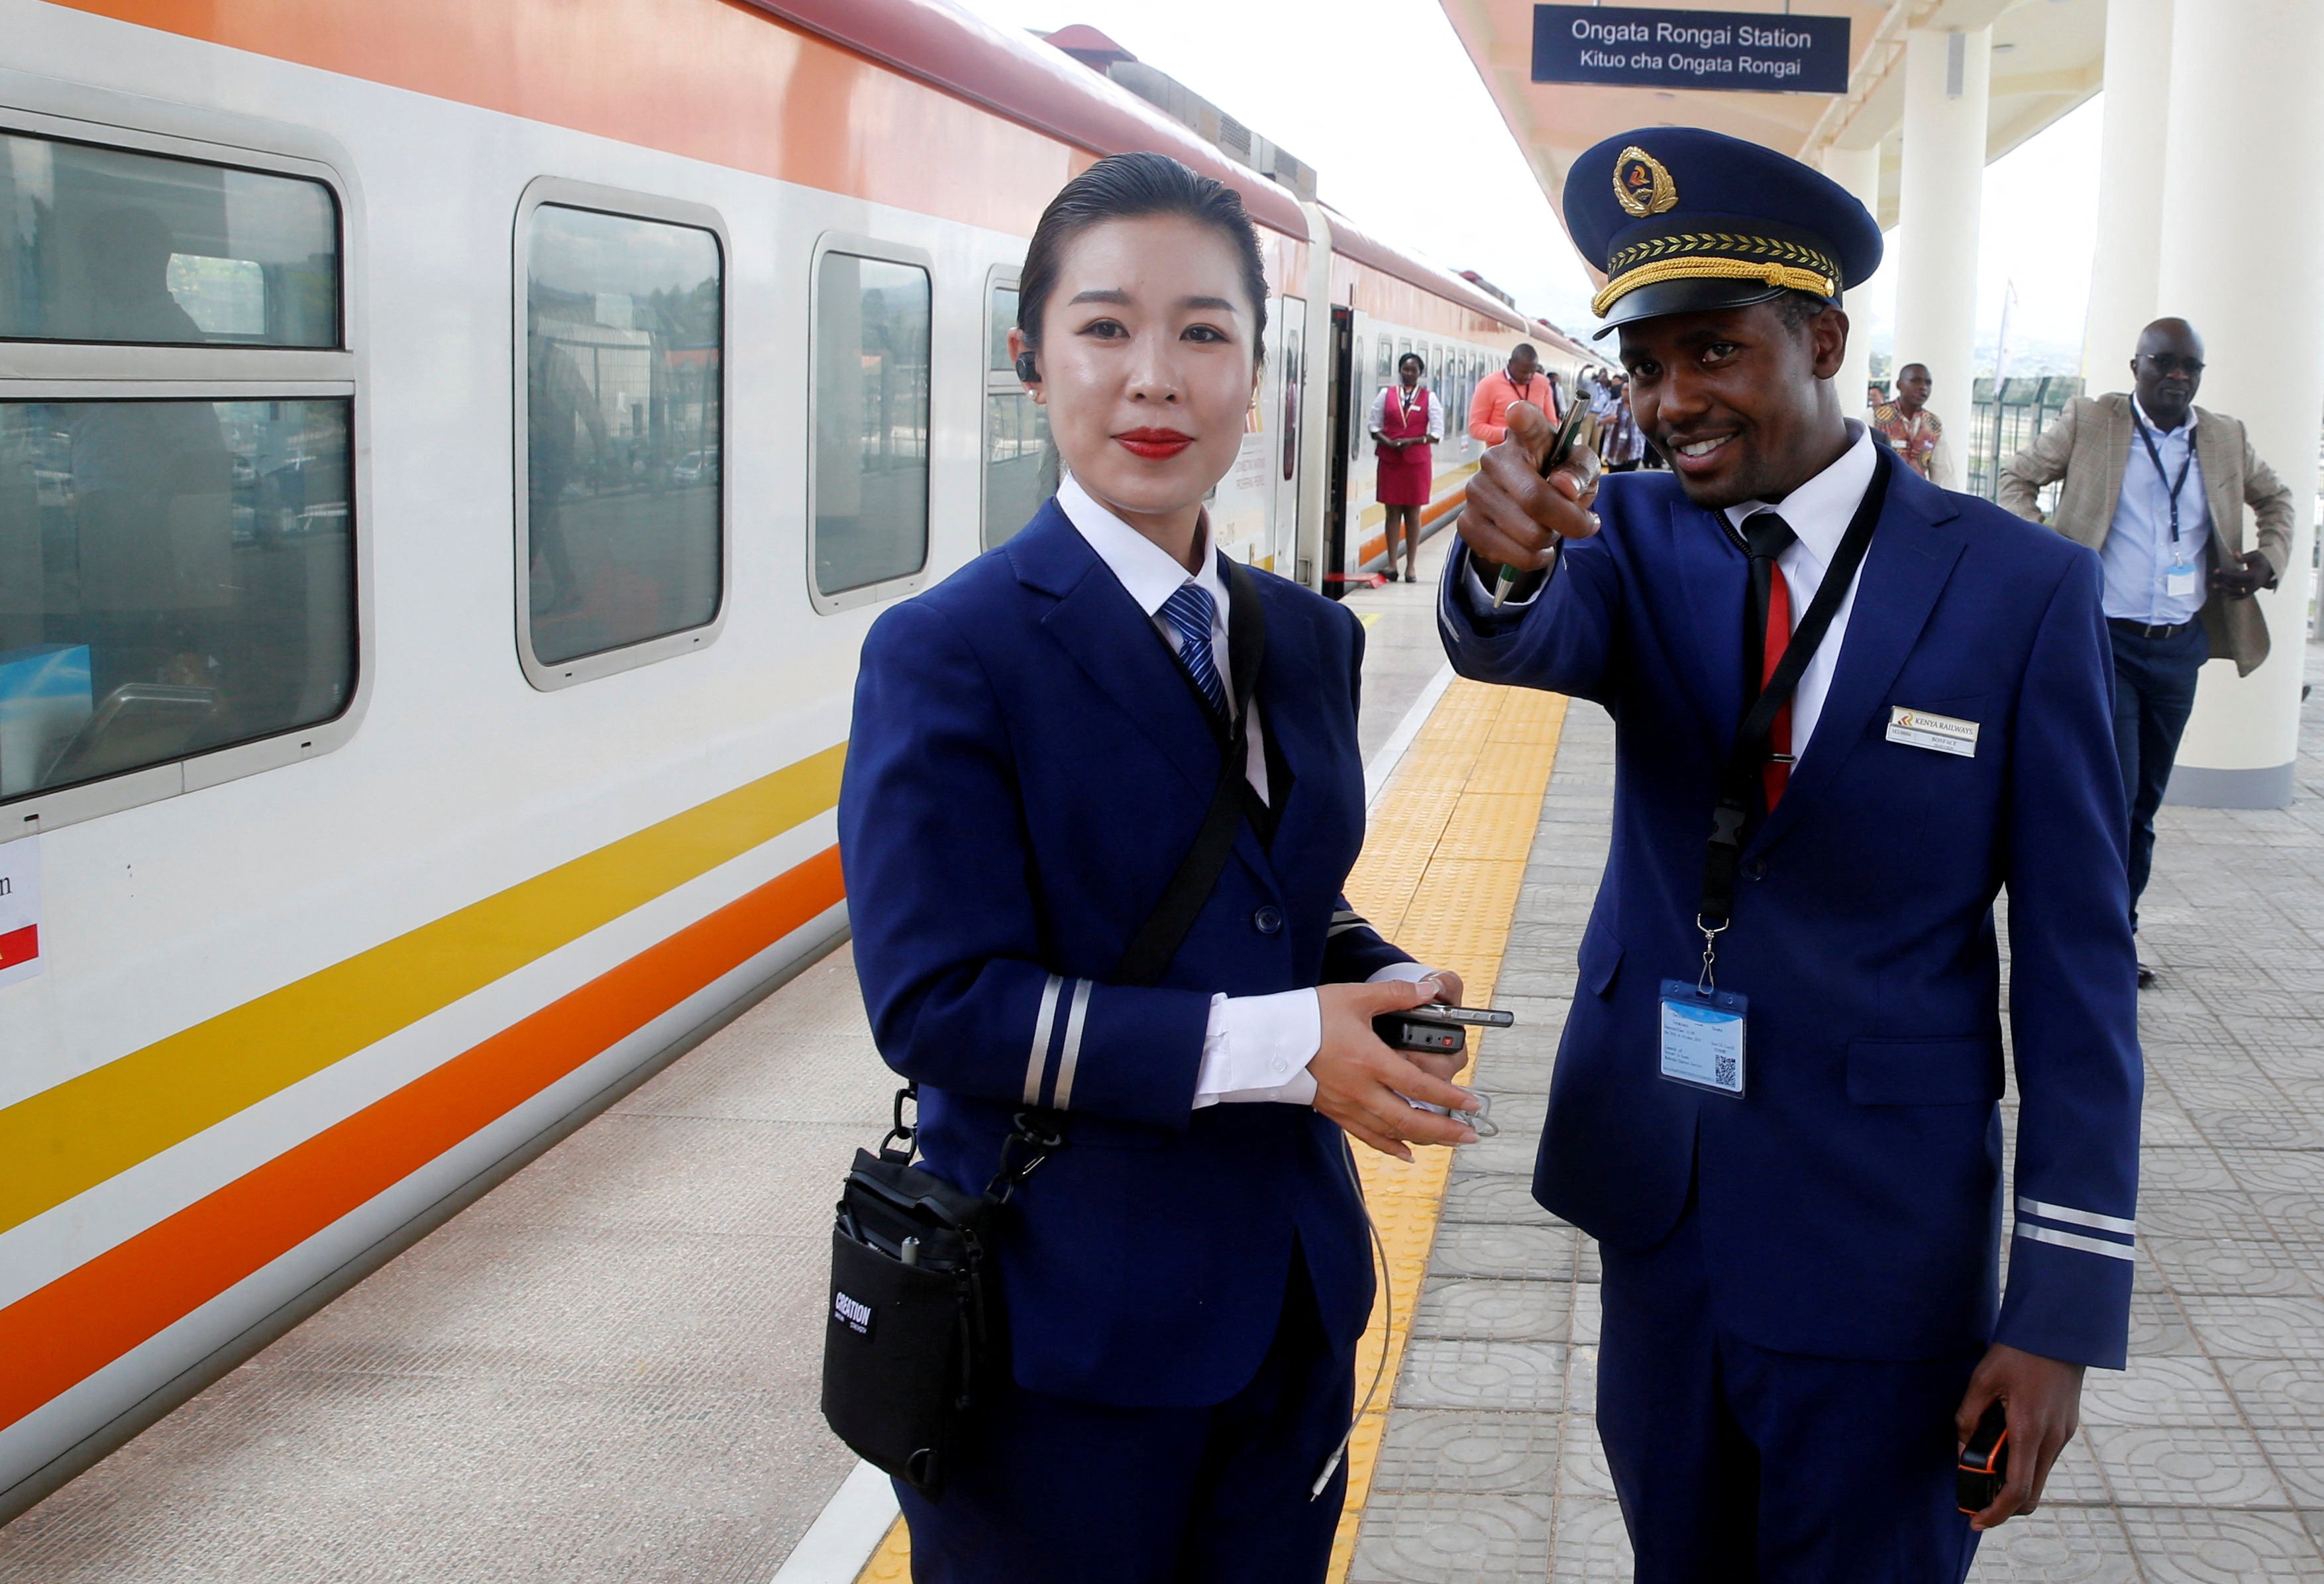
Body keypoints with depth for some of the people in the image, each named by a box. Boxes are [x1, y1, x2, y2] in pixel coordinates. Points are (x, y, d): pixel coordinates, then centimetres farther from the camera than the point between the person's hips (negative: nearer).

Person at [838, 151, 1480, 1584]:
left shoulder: (1310, 641, 6)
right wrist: (1271, 1047, -24)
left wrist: (1384, 991, -7)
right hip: (1064, 1321, -6)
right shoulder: (949, 656, -15)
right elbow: (938, 1003, -20)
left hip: (1288, 1294, 6)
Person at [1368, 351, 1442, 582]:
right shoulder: (1386, 394, 6)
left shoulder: (1429, 397, 3)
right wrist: (1387, 442, -13)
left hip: (1417, 461, -1)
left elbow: (1437, 433, -1)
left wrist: (1413, 441, -15)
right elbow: (1375, 426, 6)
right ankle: (1392, 564, 5)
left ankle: (1411, 566, 6)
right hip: (1389, 459, 1)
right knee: (1393, 511, 2)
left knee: (1413, 513, 3)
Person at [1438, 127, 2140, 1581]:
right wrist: (1503, 558, -48)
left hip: (1883, 1239, -3)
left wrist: (2065, 1302, -11)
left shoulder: (2024, 590, -11)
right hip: (1659, 1194, 4)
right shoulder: (1639, 538, 0)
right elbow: (1518, 643, -23)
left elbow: (2077, 959, -9)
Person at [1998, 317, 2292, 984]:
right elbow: (2018, 477, 5)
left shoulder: (2225, 438, 9)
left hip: (2180, 647, 5)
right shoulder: (2089, 422, -2)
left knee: (2143, 804, 12)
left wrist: (2272, 556, 6)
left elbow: (2276, 498, 25)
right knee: (2113, 795, -12)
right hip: (2105, 639, -4)